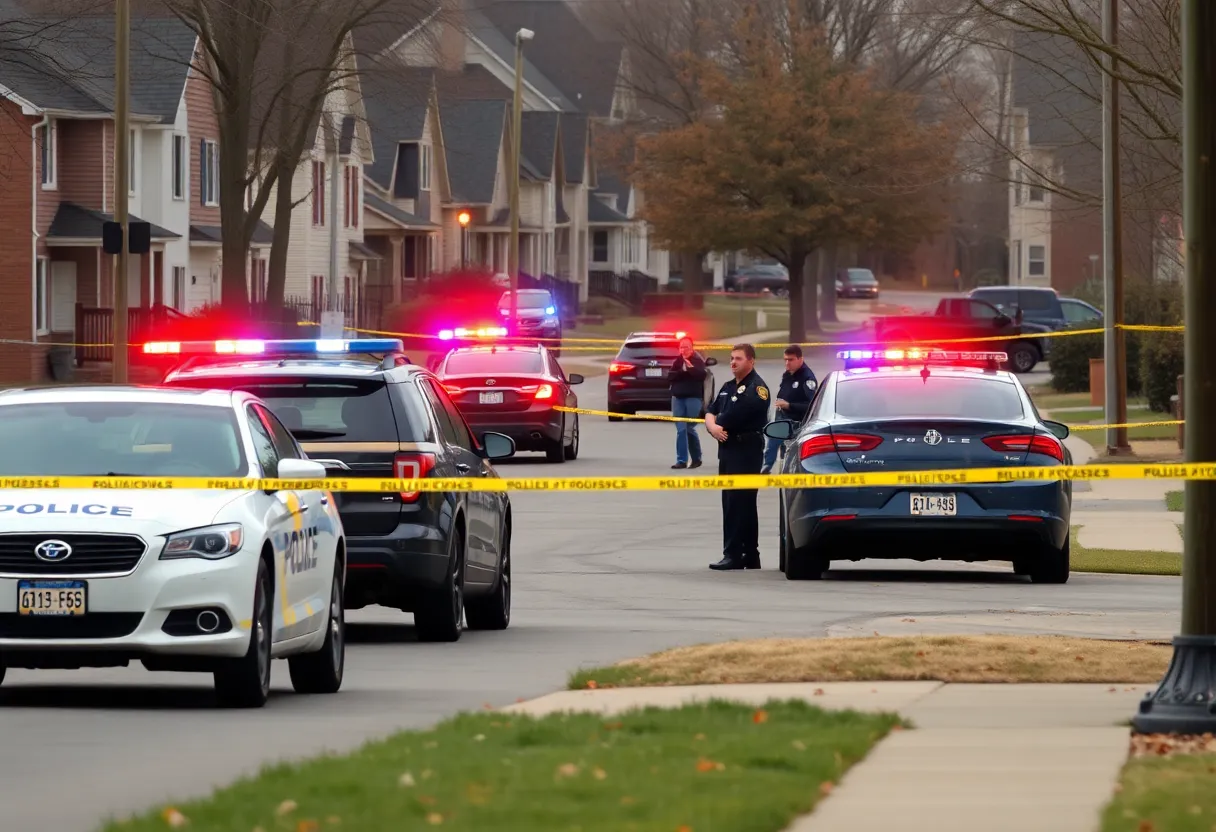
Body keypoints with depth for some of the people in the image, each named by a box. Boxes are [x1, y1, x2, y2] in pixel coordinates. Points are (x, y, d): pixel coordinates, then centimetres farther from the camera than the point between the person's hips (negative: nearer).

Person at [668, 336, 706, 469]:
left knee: (690, 428, -1)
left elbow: (702, 375, -17)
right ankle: (681, 461, -1)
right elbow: (671, 376, 1)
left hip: (693, 397, -4)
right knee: (681, 429, -1)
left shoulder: (698, 361, -2)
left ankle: (697, 459, 16)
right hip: (678, 397, 4)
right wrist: (683, 371, -13)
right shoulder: (678, 361, 12)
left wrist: (691, 368, -28)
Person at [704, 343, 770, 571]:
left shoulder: (756, 388, -9)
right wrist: (713, 426, -8)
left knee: (739, 503, -11)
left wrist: (718, 423, -1)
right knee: (731, 502, 11)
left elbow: (735, 415, -18)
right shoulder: (728, 388, 20)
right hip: (728, 448, 9)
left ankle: (733, 554, -12)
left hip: (747, 450, -9)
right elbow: (710, 412, 14)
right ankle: (750, 556, 16)